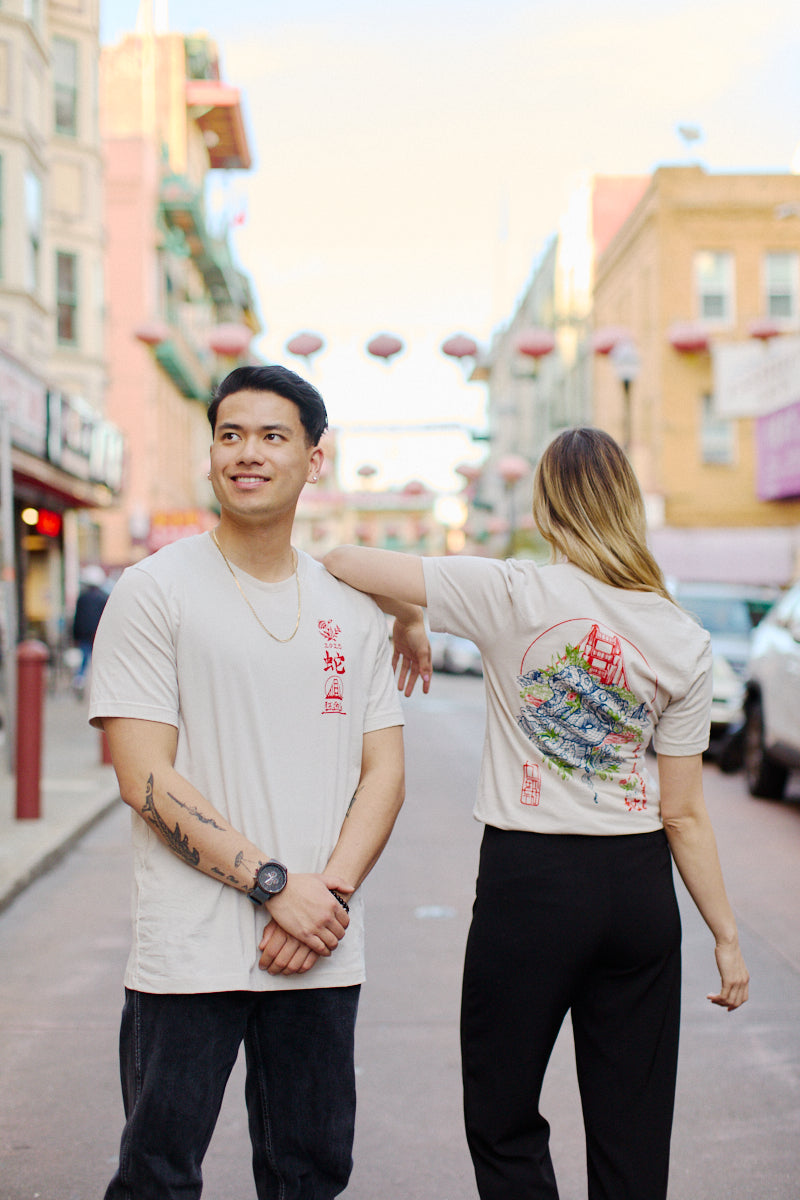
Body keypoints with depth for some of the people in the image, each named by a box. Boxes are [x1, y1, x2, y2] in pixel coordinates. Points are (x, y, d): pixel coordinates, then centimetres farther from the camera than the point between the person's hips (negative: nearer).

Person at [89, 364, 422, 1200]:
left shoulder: (352, 608, 11)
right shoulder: (155, 590, -3)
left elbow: (384, 770, 9)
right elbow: (145, 778, -10)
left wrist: (331, 890, -8)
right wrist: (274, 884, -15)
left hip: (322, 952, 4)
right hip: (188, 953, -4)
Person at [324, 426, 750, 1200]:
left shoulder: (514, 597, -11)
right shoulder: (684, 643, -2)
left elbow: (346, 564, -10)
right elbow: (683, 813, 0)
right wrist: (726, 937, 10)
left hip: (528, 880, -3)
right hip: (639, 885, 4)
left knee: (504, 1122, 13)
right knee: (632, 1135, 14)